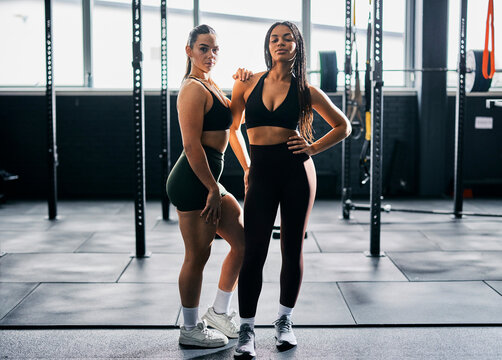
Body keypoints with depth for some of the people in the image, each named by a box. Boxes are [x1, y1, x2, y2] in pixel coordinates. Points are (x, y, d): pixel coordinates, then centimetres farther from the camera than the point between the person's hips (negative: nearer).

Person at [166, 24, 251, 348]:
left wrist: (242, 85, 13)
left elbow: (232, 119, 29)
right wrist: (213, 190, -18)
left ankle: (219, 312, 28)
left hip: (208, 181, 10)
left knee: (244, 242, 15)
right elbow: (191, 144, -20)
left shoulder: (210, 85, 17)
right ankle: (191, 330, 15)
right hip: (192, 182, -10)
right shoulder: (194, 89, -13)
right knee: (197, 255, 0)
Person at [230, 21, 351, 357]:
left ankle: (285, 321, 24)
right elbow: (232, 128, 16)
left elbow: (343, 126, 12)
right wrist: (246, 166, 8)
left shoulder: (306, 90, 3)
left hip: (297, 172, 0)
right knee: (254, 253, -2)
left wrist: (314, 148, 2)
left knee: (292, 250, 7)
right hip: (261, 174, 0)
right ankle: (246, 330, 6)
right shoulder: (248, 83, 5)